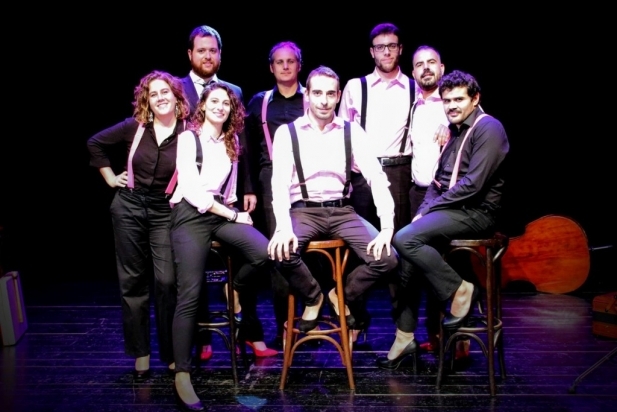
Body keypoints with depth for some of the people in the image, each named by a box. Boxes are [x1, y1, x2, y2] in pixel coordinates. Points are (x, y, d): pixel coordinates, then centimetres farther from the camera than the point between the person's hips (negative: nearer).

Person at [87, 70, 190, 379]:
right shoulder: (134, 127, -1)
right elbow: (95, 143, 11)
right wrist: (110, 178, 9)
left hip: (165, 212, -2)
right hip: (129, 207, 2)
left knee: (167, 281, -8)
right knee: (132, 281, 8)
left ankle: (172, 353, 8)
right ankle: (140, 352, 21)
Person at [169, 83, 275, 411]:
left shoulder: (232, 142, 17)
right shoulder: (188, 138, -2)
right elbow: (191, 189, -11)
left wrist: (232, 210, 9)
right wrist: (232, 216, -11)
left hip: (222, 212, 5)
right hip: (191, 215, -5)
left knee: (263, 252, -24)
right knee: (190, 295, -13)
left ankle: (237, 291, 10)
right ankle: (182, 375, -4)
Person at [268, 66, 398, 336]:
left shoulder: (352, 132, 5)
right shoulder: (287, 133, 1)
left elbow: (377, 178, -3)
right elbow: (280, 184, -9)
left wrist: (387, 227, -16)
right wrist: (283, 227, -27)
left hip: (342, 211, 2)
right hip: (304, 211, -1)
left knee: (386, 258, -19)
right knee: (282, 251, -32)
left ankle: (344, 296, 14)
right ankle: (312, 297, 3)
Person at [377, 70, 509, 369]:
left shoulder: (488, 128, -10)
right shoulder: (454, 131, 18)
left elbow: (473, 185, -19)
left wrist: (430, 208, -12)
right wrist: (423, 211, 1)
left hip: (474, 213, -8)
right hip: (450, 210, 8)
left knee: (405, 240, -26)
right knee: (402, 257, -6)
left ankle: (460, 291, -9)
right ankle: (405, 338, 3)